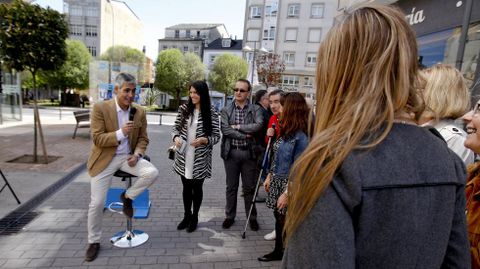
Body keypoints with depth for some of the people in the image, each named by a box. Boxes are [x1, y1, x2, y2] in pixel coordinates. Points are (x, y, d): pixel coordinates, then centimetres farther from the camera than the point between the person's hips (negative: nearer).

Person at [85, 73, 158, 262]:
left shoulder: (140, 112, -1)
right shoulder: (100, 108, -12)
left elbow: (143, 138, 5)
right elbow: (97, 139, -13)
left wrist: (137, 154, -13)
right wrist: (120, 133, -27)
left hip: (128, 157, 3)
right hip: (104, 159, -2)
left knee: (152, 173, -22)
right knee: (97, 203, 0)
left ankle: (127, 196, 7)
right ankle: (94, 241, 25)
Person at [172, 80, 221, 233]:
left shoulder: (211, 112, -8)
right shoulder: (184, 109, 2)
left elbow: (216, 136, -6)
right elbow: (176, 128, 8)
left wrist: (204, 140, -24)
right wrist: (176, 137, -13)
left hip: (200, 159, -3)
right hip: (184, 157, 3)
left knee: (197, 188, 13)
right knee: (186, 187, 17)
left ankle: (194, 217, 33)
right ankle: (186, 216, 37)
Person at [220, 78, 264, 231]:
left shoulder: (255, 109, 2)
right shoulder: (226, 110, 4)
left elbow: (258, 125, -16)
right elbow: (224, 129, -10)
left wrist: (237, 127, -14)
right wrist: (245, 135, -15)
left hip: (249, 152, -1)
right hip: (231, 152, 1)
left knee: (249, 187, 9)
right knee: (231, 187, 12)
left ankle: (252, 217, 26)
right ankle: (230, 216, 28)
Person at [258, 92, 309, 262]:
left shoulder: (301, 137, -21)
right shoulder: (286, 131, 6)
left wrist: (287, 193, -20)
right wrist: (269, 176, 16)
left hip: (288, 186, -8)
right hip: (276, 181, 8)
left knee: (286, 221, 9)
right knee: (279, 218, 20)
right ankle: (278, 251, 39)